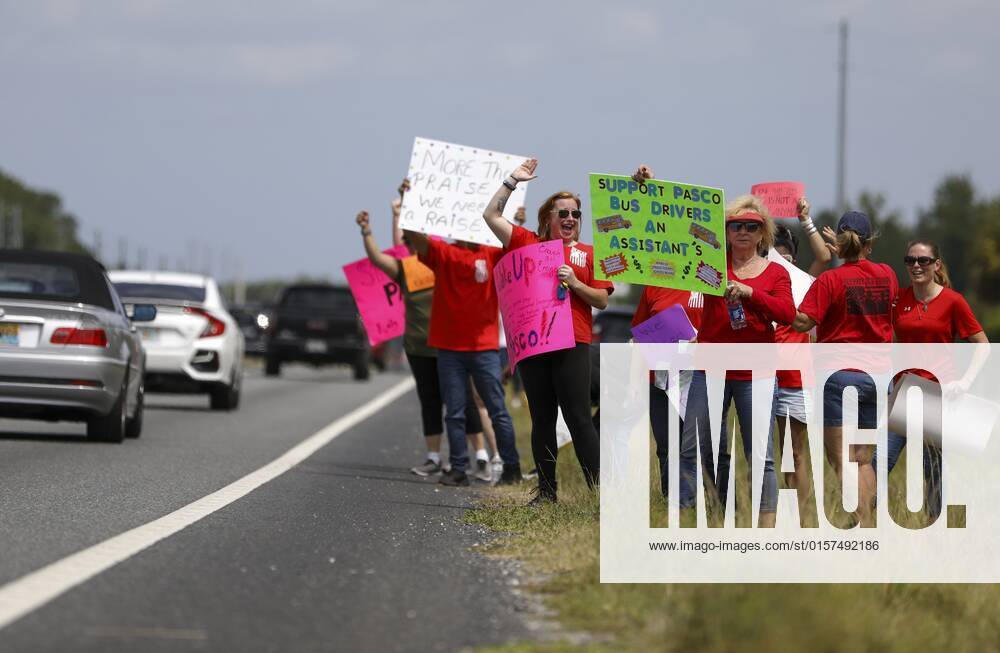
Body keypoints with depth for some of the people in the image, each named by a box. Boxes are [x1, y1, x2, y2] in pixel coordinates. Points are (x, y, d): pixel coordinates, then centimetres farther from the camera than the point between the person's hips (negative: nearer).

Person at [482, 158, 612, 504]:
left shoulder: (588, 254, 7)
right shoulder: (529, 243, 12)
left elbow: (602, 300, 4)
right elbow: (492, 215, 10)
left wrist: (574, 283, -11)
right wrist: (512, 181, 5)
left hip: (572, 344, -3)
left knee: (578, 418, -7)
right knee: (542, 420, 8)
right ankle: (546, 491, 13)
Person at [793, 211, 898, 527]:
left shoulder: (830, 279, -10)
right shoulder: (887, 275, 4)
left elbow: (802, 322, -15)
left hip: (841, 375, -5)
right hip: (879, 376, 5)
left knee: (842, 462, -5)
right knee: (863, 459, 14)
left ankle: (860, 524, -16)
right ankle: (870, 528, 11)